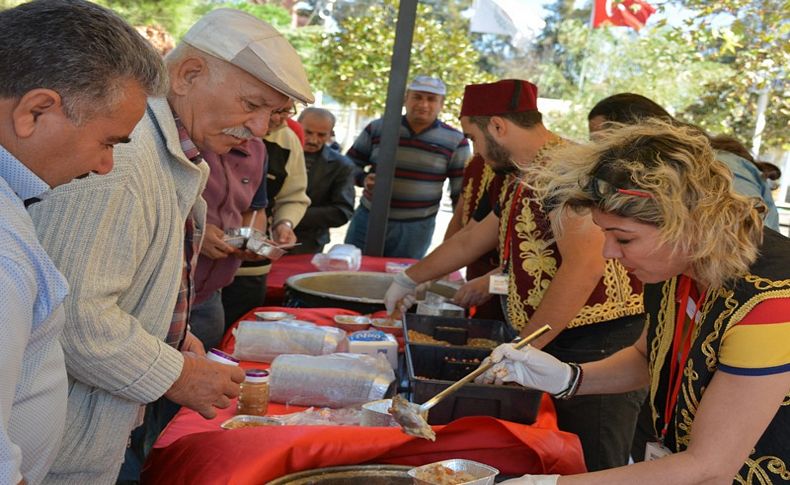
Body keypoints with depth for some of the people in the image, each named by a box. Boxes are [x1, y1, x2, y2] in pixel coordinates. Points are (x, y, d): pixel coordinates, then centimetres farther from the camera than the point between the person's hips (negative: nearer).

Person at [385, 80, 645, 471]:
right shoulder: (525, 182, 17)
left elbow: (585, 264, -26)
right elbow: (469, 241, 30)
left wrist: (522, 348, -20)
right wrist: (409, 279, 40)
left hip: (599, 350, -9)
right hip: (556, 350, 10)